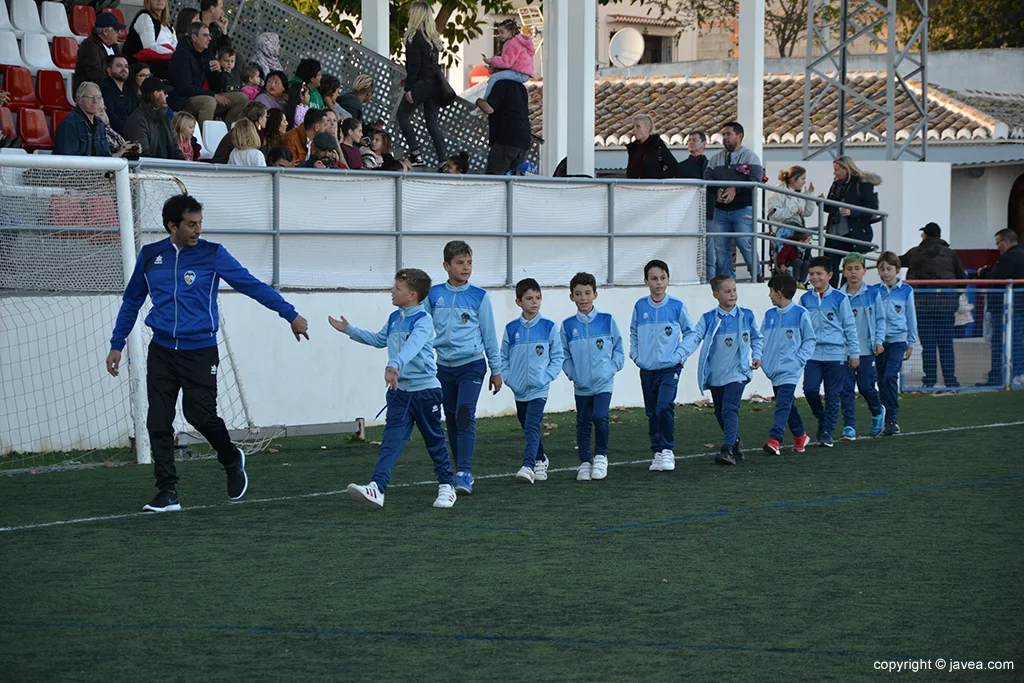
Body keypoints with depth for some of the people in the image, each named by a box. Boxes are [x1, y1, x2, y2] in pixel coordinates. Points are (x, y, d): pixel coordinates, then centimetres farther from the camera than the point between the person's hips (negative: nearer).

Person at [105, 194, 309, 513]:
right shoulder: (150, 256, 7)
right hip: (161, 351, 3)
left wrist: (290, 314, -6)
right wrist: (116, 345, 15)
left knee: (200, 415, -10)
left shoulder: (212, 254, -2)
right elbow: (131, 302, 18)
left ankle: (232, 460, 20)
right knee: (158, 423, -3)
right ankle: (167, 493, 4)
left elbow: (252, 285, -2)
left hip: (200, 352, -3)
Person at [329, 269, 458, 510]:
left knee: (434, 440, 9)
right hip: (399, 391, 6)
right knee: (391, 440, -8)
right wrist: (349, 330, 34)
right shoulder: (394, 319, 11)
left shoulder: (423, 321, -14)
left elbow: (411, 346, -33)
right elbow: (379, 340, 32)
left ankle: (447, 486, 27)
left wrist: (394, 366, -50)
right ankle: (376, 489, -23)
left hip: (425, 390, -6)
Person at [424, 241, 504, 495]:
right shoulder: (434, 295, 2)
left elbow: (489, 335, 3)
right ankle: (461, 472, 19)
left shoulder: (479, 296, -3)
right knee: (451, 420, 9)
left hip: (471, 365, -3)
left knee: (465, 415, -17)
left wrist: (496, 370, 6)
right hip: (444, 367, 3)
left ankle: (464, 473, -21)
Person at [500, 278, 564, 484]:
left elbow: (558, 356, 2)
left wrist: (547, 377, -9)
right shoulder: (511, 329, 2)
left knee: (532, 426, -18)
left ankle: (528, 466, -24)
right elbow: (503, 357, 10)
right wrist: (508, 378, -3)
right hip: (519, 389, 4)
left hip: (539, 389, -4)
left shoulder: (549, 327, -3)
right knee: (528, 428, 16)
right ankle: (541, 460, 35)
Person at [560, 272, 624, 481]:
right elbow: (564, 356, 6)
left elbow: (619, 350, 6)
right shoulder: (568, 325, 1)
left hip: (604, 383, -2)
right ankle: (584, 463, 19)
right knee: (583, 423, 7)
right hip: (581, 386, 2)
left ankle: (601, 455, 3)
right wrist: (573, 374, -7)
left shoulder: (607, 321, -1)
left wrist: (611, 369, -7)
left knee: (600, 417, -17)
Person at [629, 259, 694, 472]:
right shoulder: (640, 307, 2)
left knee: (664, 406, -19)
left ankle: (667, 450, -8)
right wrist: (635, 353, 5)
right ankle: (658, 453, 18)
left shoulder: (677, 306, -4)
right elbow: (633, 332, 17)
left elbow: (690, 332, 7)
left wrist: (680, 353, -2)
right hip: (647, 369, 3)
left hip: (669, 368, -3)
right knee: (652, 412, 8)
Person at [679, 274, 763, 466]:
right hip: (715, 376, 2)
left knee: (729, 409, -19)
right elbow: (694, 336, -14)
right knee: (720, 414, 13)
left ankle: (727, 450, -24)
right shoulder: (708, 319, -1)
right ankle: (736, 443, 34)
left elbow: (757, 338, 19)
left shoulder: (746, 316, 3)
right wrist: (682, 353, -30)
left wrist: (757, 356, 4)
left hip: (737, 373, -2)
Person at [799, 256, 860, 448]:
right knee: (810, 389, -12)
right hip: (813, 353, 2)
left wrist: (854, 353, 3)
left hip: (836, 354, -2)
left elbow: (850, 327, 3)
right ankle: (822, 418, 14)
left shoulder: (839, 298, -1)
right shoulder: (805, 299, 7)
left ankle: (827, 431, 9)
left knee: (833, 395, 1)